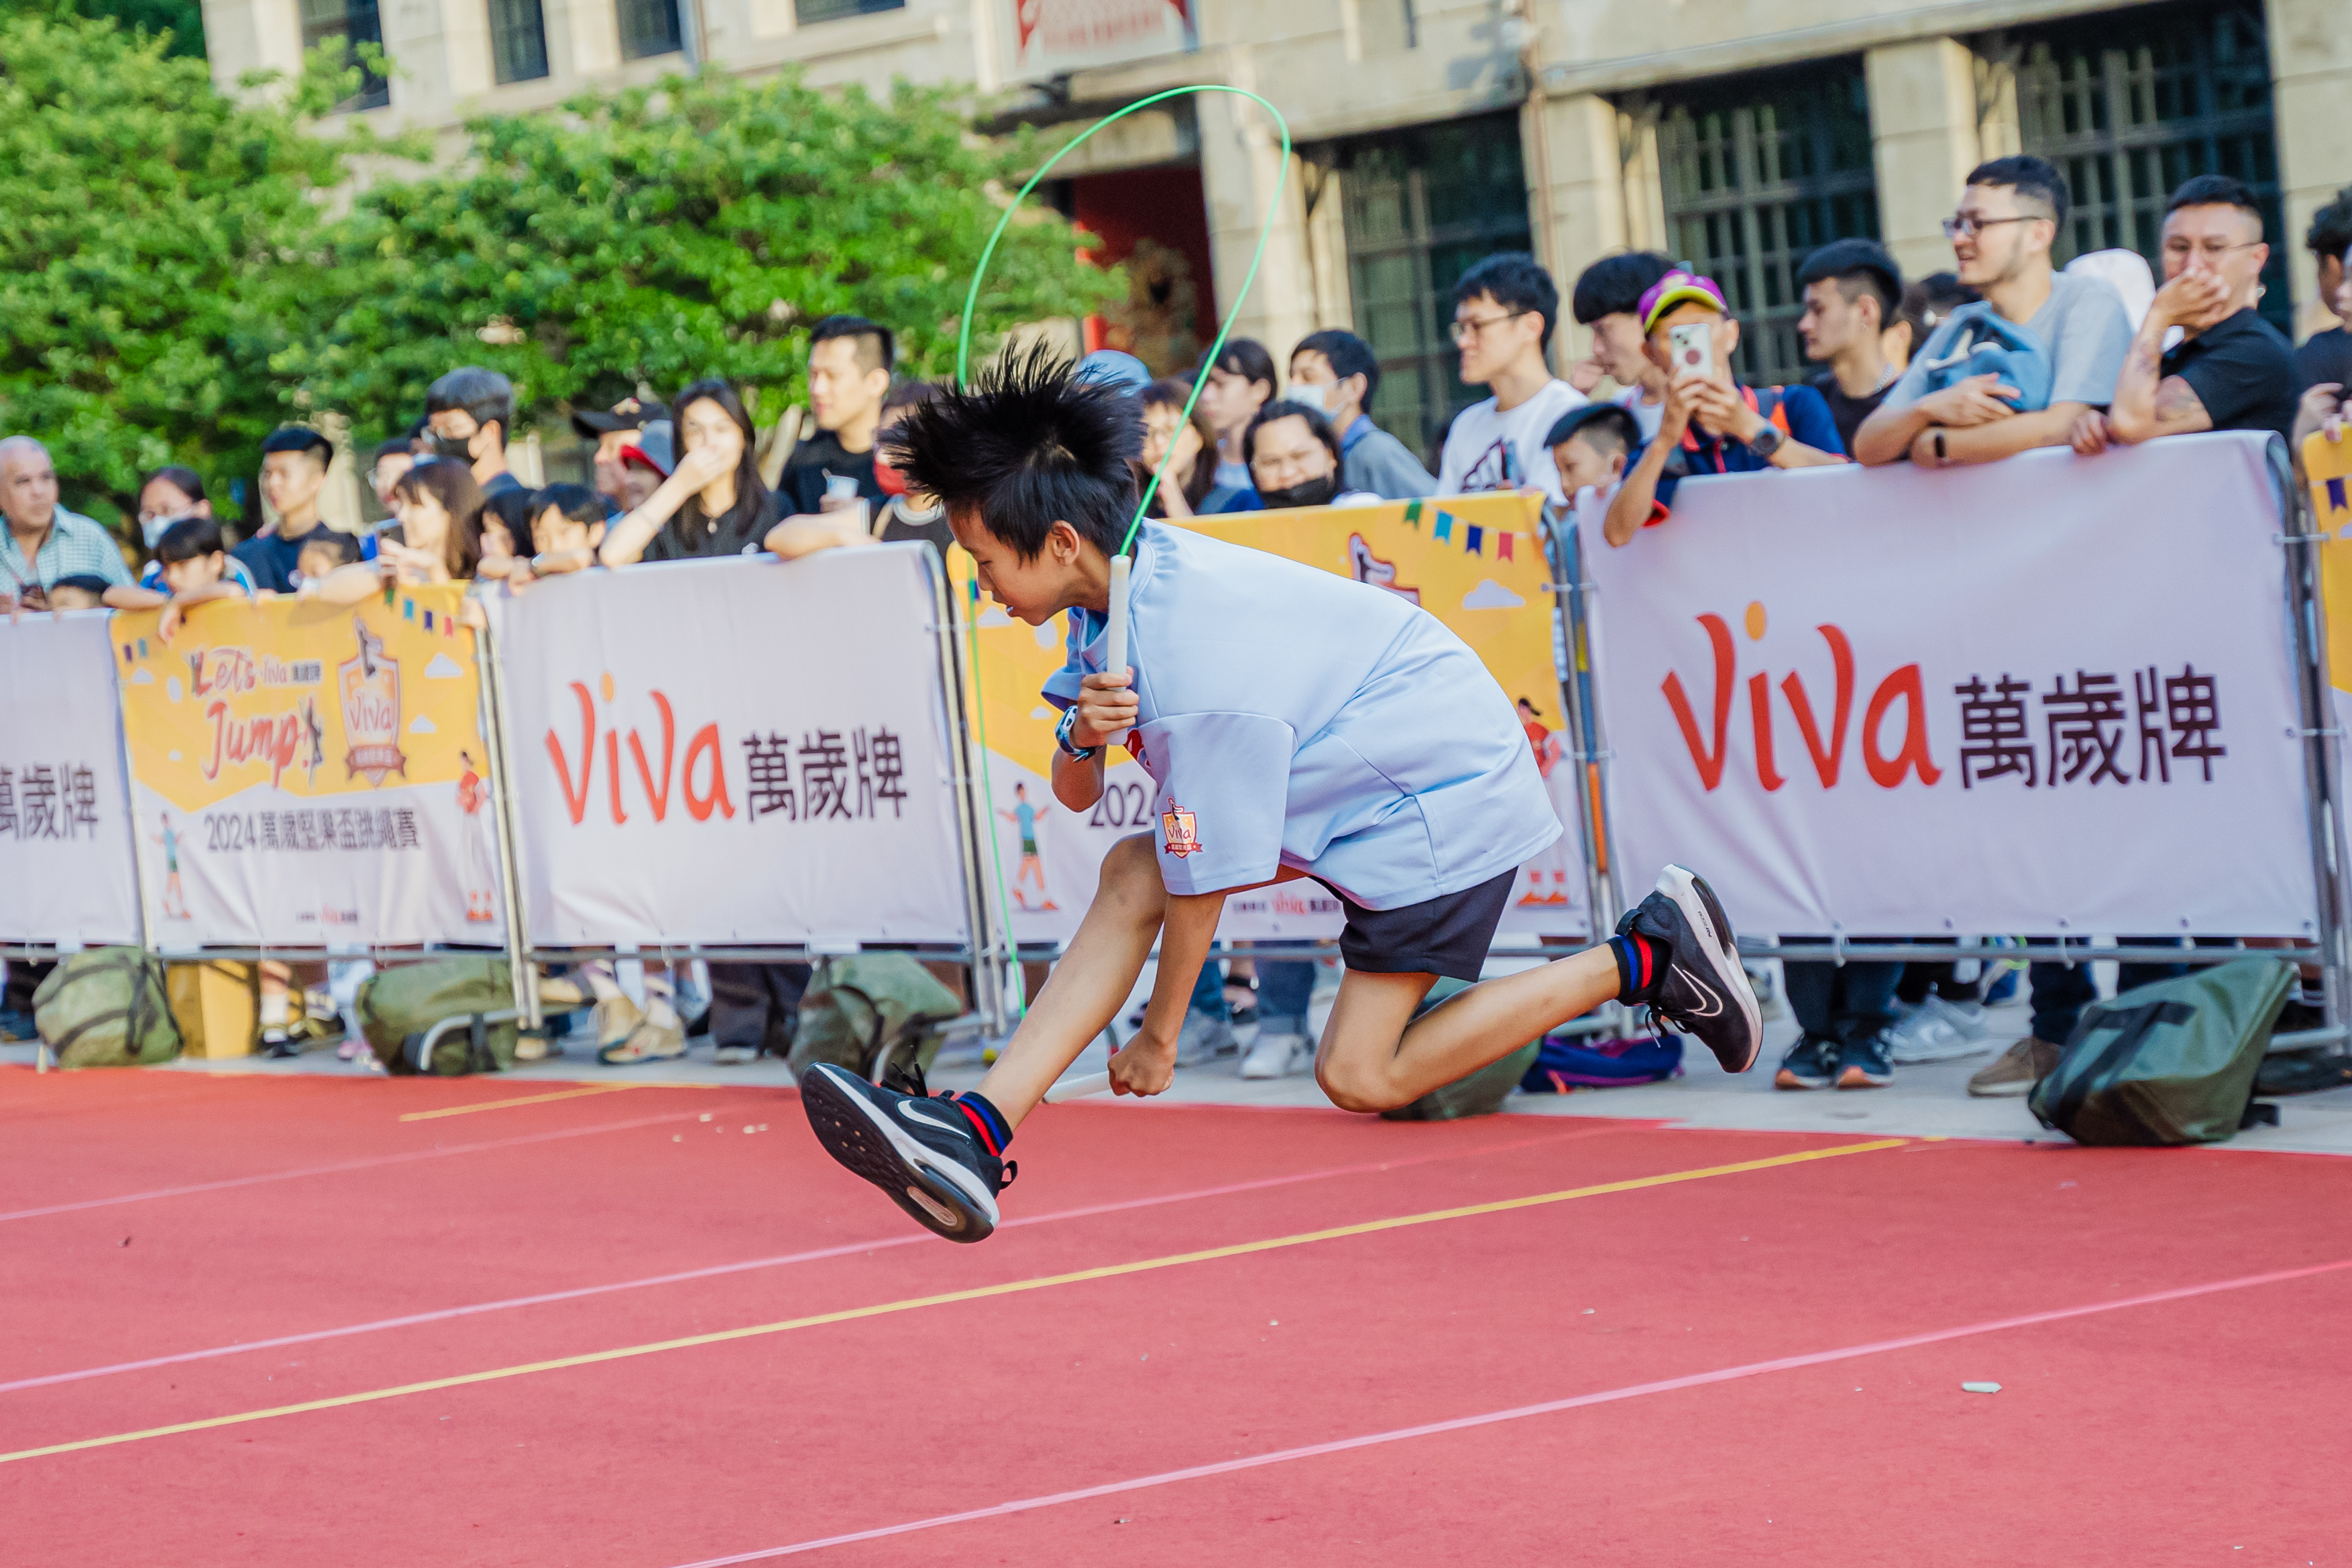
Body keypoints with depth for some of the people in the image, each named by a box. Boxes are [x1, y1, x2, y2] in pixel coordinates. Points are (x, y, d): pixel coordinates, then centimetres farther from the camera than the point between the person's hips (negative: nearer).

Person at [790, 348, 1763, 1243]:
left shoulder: (1199, 673, -31)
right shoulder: (1131, 578, -5)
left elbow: (1202, 882, -21)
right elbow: (1076, 795, 4)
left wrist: (1159, 1035, -7)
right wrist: (1082, 737, -20)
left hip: (1446, 793, -9)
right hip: (1362, 767, 9)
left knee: (1359, 1078, -9)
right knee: (1131, 874, -6)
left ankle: (1644, 957, 0)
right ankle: (973, 1135, -12)